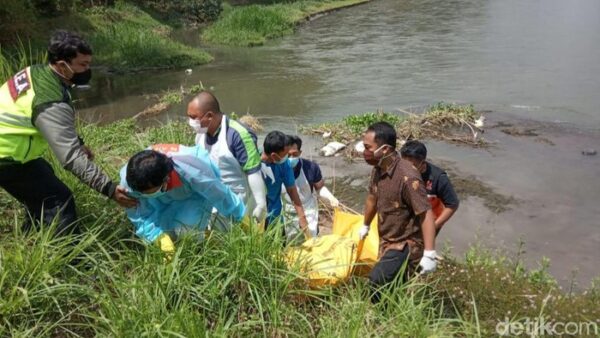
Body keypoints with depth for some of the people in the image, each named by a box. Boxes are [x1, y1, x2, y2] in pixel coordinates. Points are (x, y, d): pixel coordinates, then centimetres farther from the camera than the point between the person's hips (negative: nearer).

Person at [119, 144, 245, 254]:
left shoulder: (191, 171, -45)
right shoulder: (128, 179, -35)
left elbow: (220, 195, -28)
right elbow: (140, 215, -22)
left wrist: (240, 217, -12)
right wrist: (160, 237, -37)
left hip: (197, 193, -4)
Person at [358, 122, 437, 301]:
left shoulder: (407, 176, -29)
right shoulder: (378, 170, -3)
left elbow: (426, 214, -27)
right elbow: (372, 198, 15)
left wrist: (429, 254, -29)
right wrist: (366, 225, 30)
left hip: (407, 244, -8)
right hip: (387, 241, 8)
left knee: (377, 280, -25)